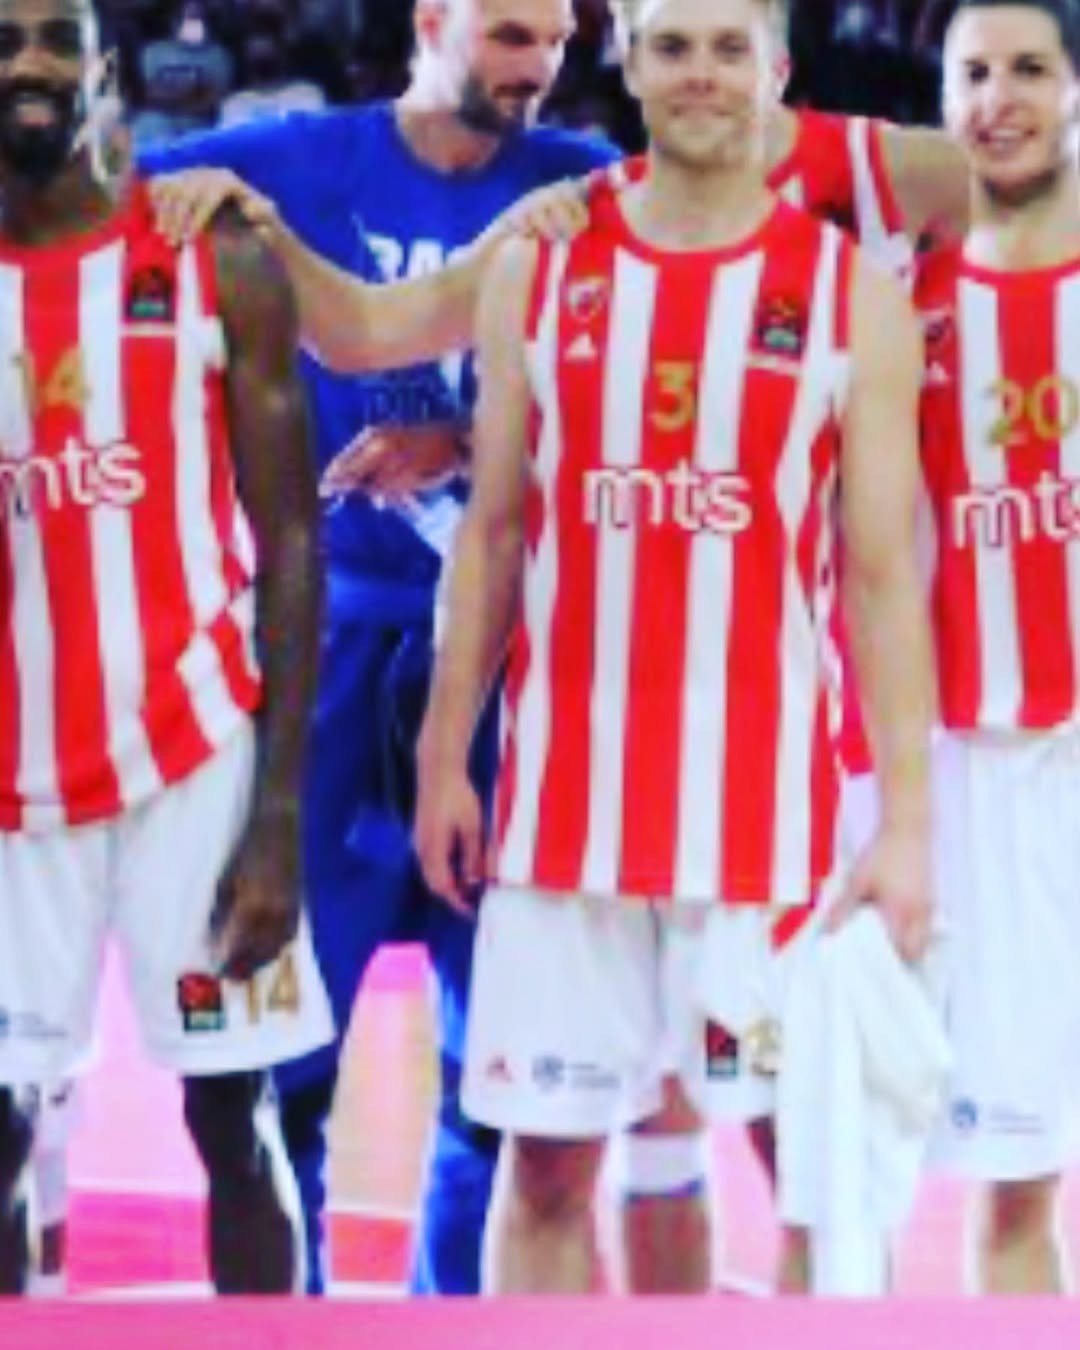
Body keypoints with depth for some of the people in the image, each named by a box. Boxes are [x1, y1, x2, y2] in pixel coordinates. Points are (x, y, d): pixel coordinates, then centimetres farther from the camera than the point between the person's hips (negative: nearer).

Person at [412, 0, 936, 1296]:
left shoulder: (852, 296, 1)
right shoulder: (539, 271, 7)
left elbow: (884, 576, -2)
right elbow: (492, 533, 11)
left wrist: (905, 822, -8)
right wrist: (443, 759, 5)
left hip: (768, 799, -2)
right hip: (564, 792, 2)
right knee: (546, 1158, 4)